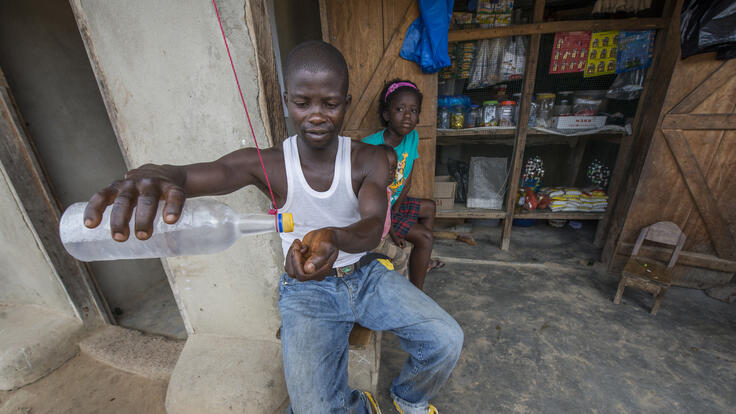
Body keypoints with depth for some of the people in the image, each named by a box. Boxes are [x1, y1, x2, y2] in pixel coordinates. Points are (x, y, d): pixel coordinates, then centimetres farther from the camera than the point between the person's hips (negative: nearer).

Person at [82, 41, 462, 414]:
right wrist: (152, 176, -52)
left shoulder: (368, 160, -9)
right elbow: (193, 175, -28)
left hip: (365, 274, 3)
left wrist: (335, 238, -47)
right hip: (306, 290, -1)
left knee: (446, 341, -10)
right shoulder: (268, 165, -12)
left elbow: (372, 227, -24)